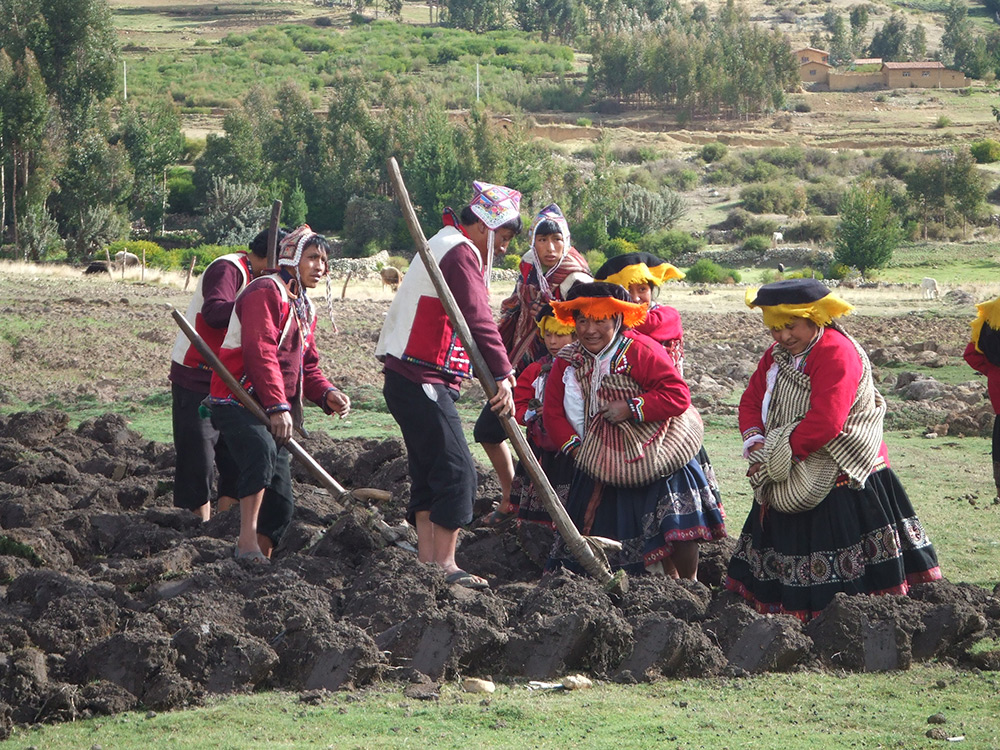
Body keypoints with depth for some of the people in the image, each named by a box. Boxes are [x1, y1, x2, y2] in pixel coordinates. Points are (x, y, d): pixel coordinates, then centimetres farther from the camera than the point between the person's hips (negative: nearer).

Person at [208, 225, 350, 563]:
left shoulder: (304, 308, 21)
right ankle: (248, 544, -41)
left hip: (270, 413, 10)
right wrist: (278, 406, -29)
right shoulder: (265, 292, -10)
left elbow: (306, 367, 21)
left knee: (281, 503, 6)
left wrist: (327, 394, -1)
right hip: (238, 404, -10)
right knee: (262, 452, -37)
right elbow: (260, 352, -21)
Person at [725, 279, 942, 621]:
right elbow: (751, 400, 13)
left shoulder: (837, 353, -18)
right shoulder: (777, 355, 12)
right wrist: (755, 442, -8)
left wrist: (780, 454, -21)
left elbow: (825, 420, -27)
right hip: (789, 481, 9)